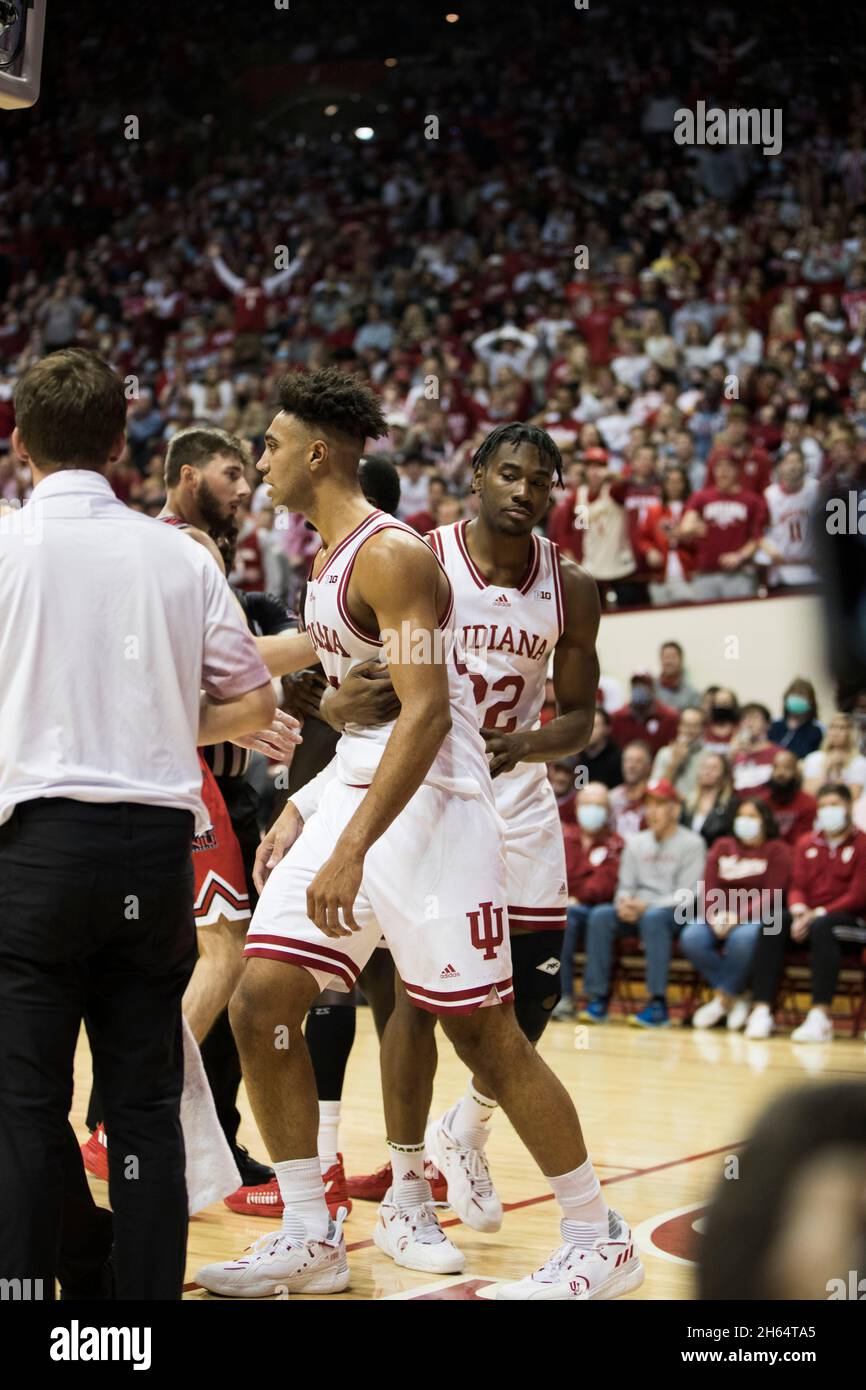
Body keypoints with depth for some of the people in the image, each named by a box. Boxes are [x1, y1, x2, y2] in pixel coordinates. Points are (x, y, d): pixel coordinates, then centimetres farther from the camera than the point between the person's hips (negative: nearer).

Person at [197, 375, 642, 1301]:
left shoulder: (392, 556, -15)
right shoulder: (329, 561, 15)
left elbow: (426, 713, -23)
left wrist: (352, 850, -28)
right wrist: (301, 815, 21)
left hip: (432, 808, -9)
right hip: (354, 796, 9)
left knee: (482, 1031, -4)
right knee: (261, 1002, 0)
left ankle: (599, 1243, 10)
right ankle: (309, 1238, 9)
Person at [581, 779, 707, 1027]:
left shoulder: (692, 844, -1)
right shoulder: (636, 843, 16)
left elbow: (685, 895, -9)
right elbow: (625, 885, 14)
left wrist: (647, 905, -21)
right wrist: (624, 903, -11)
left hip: (676, 914, -5)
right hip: (637, 910, 5)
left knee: (653, 917, -38)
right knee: (600, 915, -23)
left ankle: (658, 1004, -37)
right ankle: (598, 999, -24)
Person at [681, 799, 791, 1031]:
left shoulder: (777, 850, 6)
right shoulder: (722, 846, 19)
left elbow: (771, 896, -6)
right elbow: (708, 888, 8)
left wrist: (739, 916, -20)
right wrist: (714, 916, -14)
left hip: (757, 916, -4)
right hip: (719, 915, 4)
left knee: (742, 938, -39)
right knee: (691, 938, -28)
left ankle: (722, 999, -18)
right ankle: (736, 999, -17)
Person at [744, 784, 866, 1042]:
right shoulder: (807, 844, 17)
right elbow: (797, 886, 11)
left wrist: (818, 914, -16)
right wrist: (799, 912, -12)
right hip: (808, 915, 4)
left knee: (821, 927, -38)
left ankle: (820, 1017, -47)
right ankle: (762, 1012, -35)